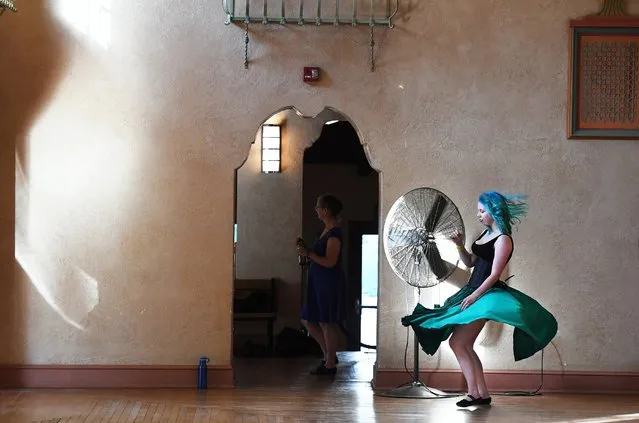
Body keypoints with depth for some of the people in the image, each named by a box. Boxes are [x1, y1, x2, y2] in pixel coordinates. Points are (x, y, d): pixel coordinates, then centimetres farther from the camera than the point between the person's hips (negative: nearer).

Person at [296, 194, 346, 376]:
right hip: (319, 282, 10)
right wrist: (306, 251, 7)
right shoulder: (327, 230, 13)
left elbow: (329, 262, -22)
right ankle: (329, 355, 22)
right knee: (308, 320, 13)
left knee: (327, 324, -3)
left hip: (330, 283, -10)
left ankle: (330, 364, 6)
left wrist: (308, 254, -19)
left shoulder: (334, 234, -17)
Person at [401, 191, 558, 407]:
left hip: (487, 294, -9)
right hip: (474, 291, 9)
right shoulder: (486, 234, 13)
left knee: (457, 342, -13)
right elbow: (470, 262, 19)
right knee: (465, 345, 9)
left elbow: (494, 275, -19)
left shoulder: (503, 240, -13)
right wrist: (460, 245, 3)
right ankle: (483, 394, 13)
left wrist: (474, 296, -25)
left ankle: (474, 393, -10)